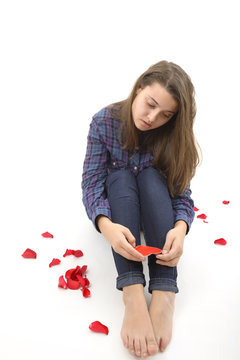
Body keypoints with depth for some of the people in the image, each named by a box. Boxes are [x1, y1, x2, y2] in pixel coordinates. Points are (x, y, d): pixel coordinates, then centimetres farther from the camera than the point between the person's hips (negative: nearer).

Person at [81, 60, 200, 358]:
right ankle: (132, 293, -48)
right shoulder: (104, 121, -18)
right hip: (116, 204, 0)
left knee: (151, 175, -31)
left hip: (154, 202, 1)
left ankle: (164, 292, -45)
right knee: (121, 176, -32)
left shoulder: (172, 134, -15)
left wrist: (180, 227, -41)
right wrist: (106, 225, -43)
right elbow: (91, 181, -23)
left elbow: (181, 190, -18)